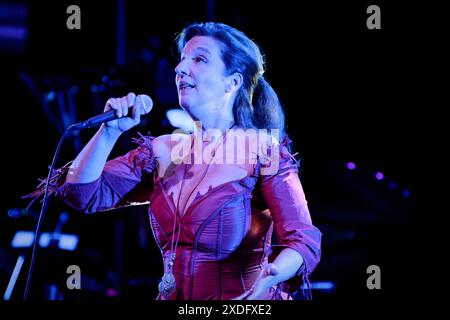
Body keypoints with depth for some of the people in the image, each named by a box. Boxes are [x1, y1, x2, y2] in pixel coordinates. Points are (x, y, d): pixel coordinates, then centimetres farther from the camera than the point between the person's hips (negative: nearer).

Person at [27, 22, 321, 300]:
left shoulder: (263, 152, -5)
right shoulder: (162, 151, 9)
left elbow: (304, 241, -13)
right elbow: (83, 192, 4)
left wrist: (270, 276, -32)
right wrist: (111, 131, -6)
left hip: (242, 303, -5)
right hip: (174, 295, 5)